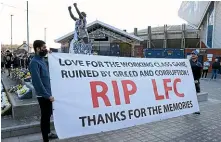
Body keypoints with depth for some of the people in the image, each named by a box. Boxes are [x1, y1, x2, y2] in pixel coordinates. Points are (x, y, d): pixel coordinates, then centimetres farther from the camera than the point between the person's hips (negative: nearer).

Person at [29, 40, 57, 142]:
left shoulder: (41, 60, 10)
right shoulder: (34, 62, -19)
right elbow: (37, 82, -24)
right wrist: (47, 95, -22)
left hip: (48, 94, 9)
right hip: (43, 95, -9)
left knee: (48, 114, 21)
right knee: (45, 116, 3)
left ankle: (48, 133, 39)